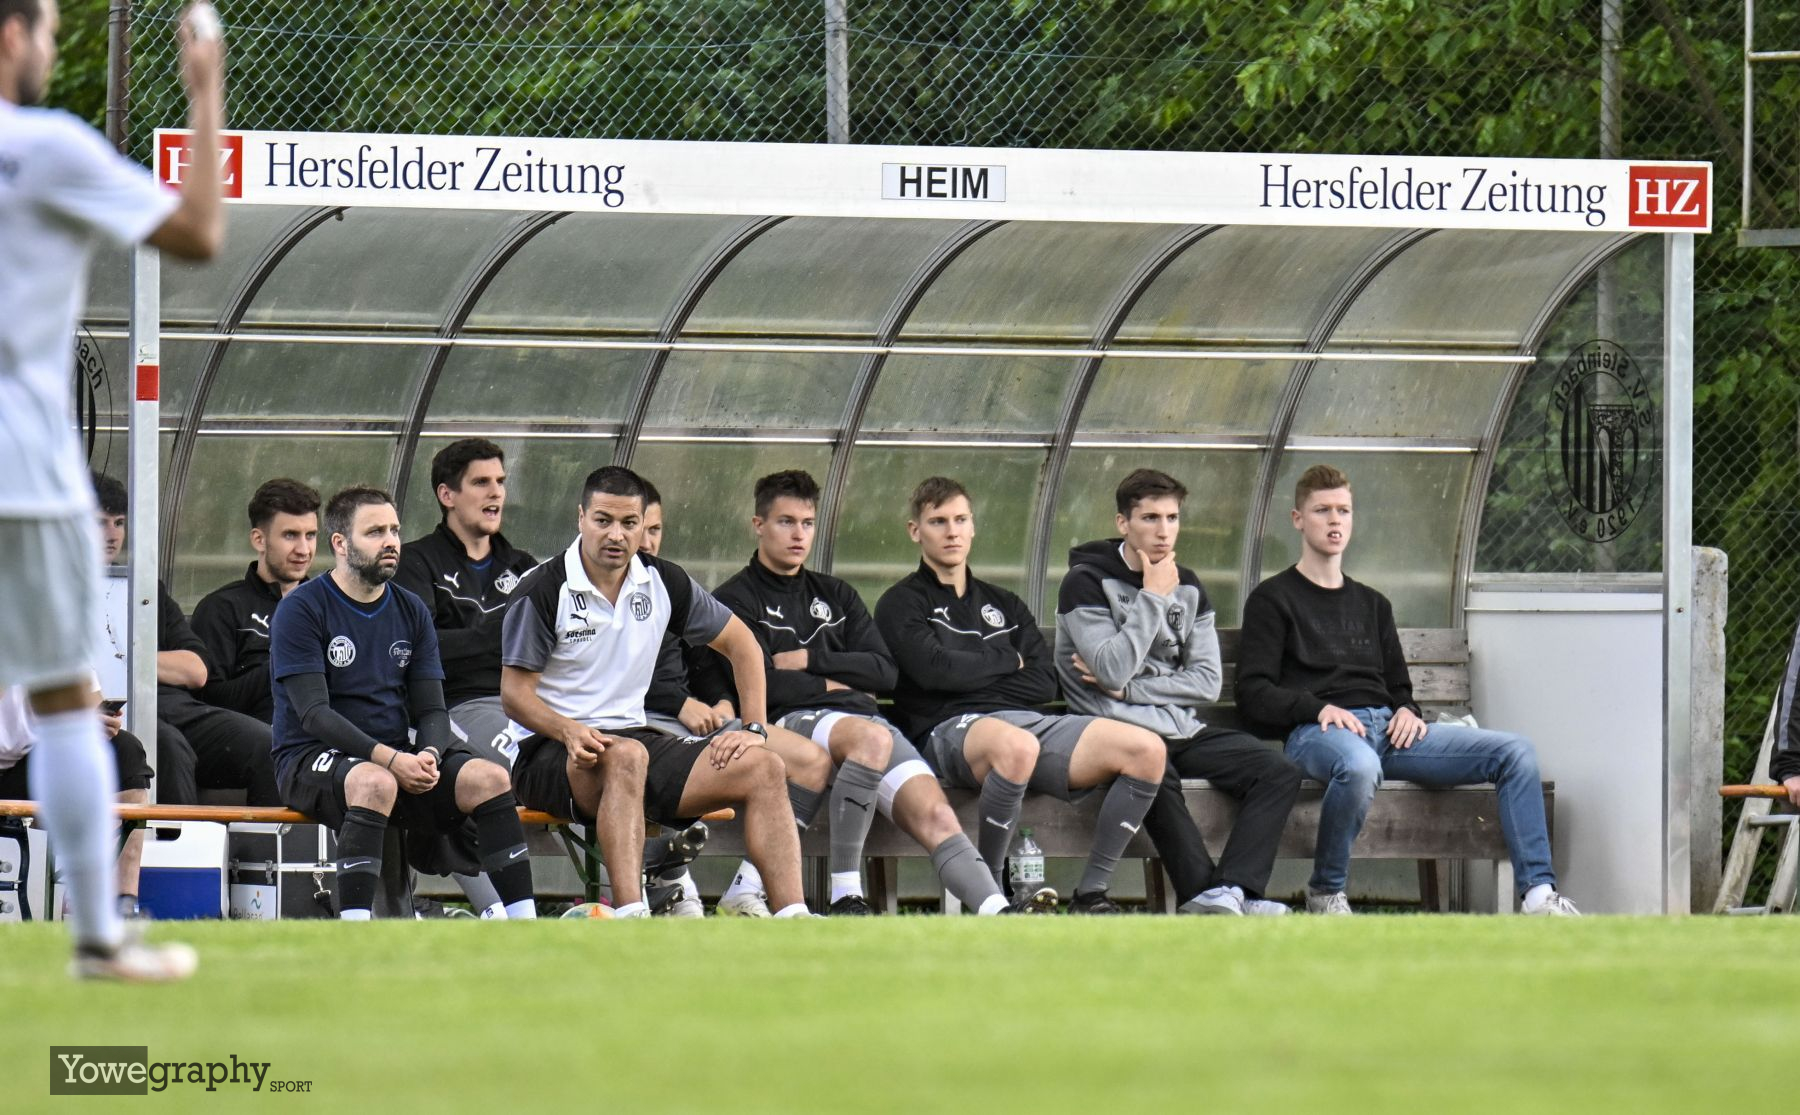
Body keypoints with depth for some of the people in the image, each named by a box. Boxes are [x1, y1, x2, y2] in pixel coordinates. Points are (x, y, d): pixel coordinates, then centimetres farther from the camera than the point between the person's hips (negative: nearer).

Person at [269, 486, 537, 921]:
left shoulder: (411, 612, 12)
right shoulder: (301, 611, -6)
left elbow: (431, 709, 9)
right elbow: (313, 713, -15)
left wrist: (429, 754, -15)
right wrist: (388, 759, -26)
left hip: (399, 756, 6)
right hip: (313, 757, -6)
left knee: (488, 778, -18)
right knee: (375, 782, -38)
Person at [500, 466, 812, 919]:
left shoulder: (665, 582, 7)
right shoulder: (543, 593, -7)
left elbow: (739, 644, 17)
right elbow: (515, 693, -8)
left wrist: (754, 728, 4)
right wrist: (570, 732, -28)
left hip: (635, 736, 6)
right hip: (550, 753, -6)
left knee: (763, 768, -14)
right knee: (626, 757, -41)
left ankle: (792, 919, -26)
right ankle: (629, 915, -54)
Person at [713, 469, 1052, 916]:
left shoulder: (835, 595, 27)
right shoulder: (736, 601, 9)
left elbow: (885, 672, 14)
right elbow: (763, 686, -7)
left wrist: (811, 660, 3)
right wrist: (831, 684, 3)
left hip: (862, 715, 6)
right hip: (791, 723, -6)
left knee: (934, 813, -20)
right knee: (872, 738, -38)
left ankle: (998, 912, -41)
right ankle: (844, 893, -36)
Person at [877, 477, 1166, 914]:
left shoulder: (1004, 606, 29)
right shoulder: (901, 605, 13)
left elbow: (1045, 683, 14)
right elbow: (934, 669, -7)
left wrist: (971, 673, 1)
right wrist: (1007, 660, 7)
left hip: (1030, 719, 6)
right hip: (951, 728, -6)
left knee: (1146, 749, -20)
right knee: (1016, 746, -44)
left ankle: (1091, 892, -15)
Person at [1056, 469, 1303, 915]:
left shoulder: (1188, 588, 16)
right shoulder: (1086, 584, -2)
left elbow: (1207, 683, 7)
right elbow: (1114, 671, -15)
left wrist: (1126, 688, -7)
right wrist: (1153, 597, -9)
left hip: (1182, 727, 6)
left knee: (1279, 772, -16)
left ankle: (1231, 892, -33)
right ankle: (1206, 890, -34)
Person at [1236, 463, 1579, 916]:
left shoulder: (1371, 604, 30)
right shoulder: (1273, 599, 11)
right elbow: (1253, 693, 0)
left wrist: (1407, 712, 5)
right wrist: (1319, 709, -17)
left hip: (1384, 725, 6)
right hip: (1315, 733, -6)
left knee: (1515, 751, -12)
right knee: (1359, 765, -44)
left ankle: (1538, 893, -19)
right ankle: (1325, 893, -22)